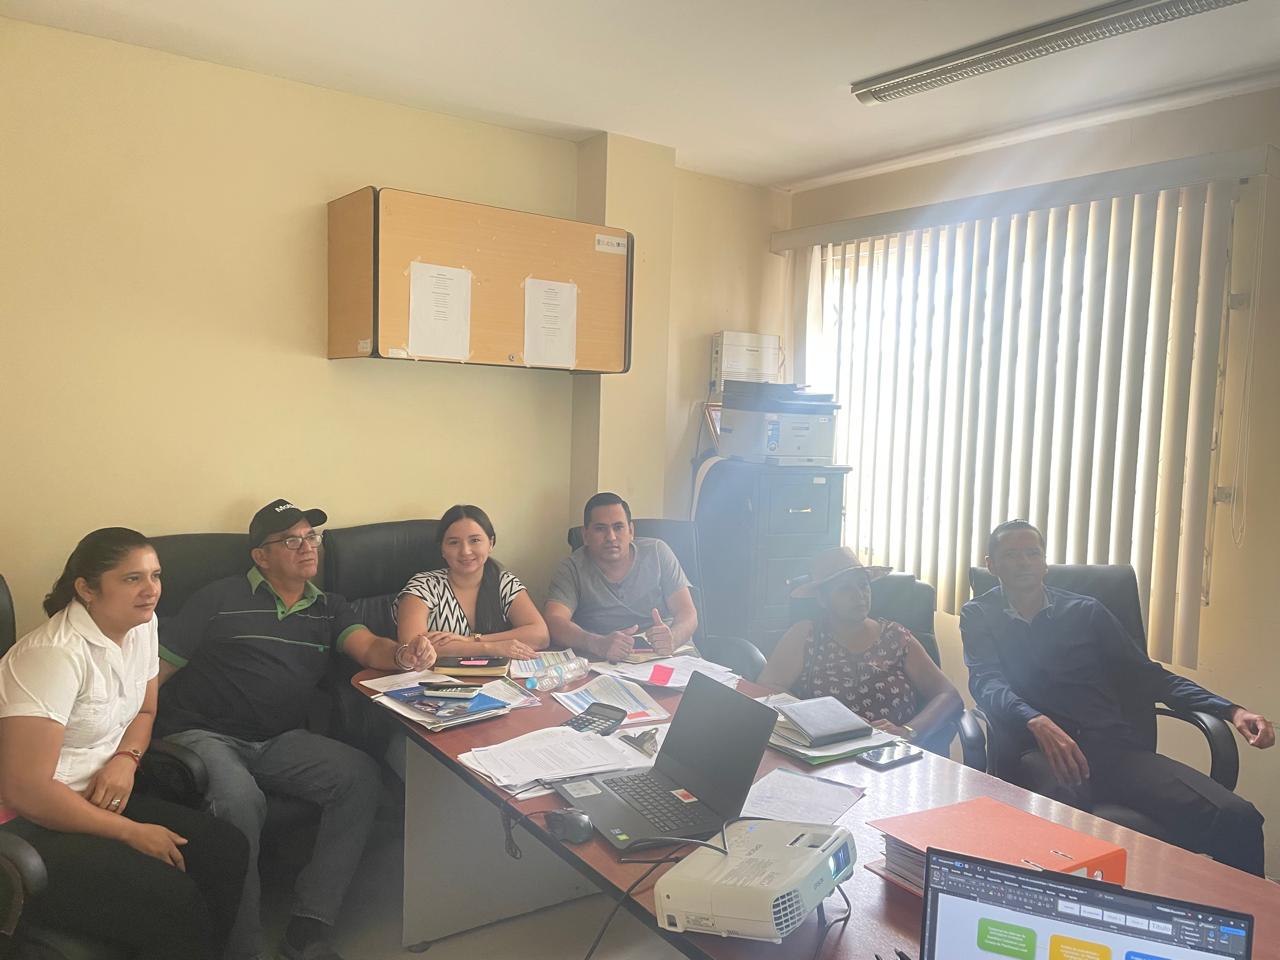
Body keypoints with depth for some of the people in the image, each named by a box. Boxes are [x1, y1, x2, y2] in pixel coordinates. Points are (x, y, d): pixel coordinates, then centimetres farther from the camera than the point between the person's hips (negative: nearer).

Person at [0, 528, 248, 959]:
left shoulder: (141, 625, 1)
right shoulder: (56, 654, -23)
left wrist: (126, 759, -7)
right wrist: (132, 833, -18)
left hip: (94, 798, 8)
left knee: (228, 849, -7)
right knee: (174, 900, -23)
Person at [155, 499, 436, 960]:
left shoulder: (328, 608, 14)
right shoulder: (220, 599, 2)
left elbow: (370, 647, -3)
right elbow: (156, 669, -3)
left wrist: (403, 655, -29)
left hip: (280, 740, 4)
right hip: (204, 735, -4)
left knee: (362, 776, -20)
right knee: (240, 800, -34)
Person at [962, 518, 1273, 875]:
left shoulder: (1086, 610, 21)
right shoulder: (979, 616, 12)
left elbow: (1146, 673, 19)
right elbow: (986, 683, -4)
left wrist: (1230, 710, 3)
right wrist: (1038, 723, -25)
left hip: (1115, 742, 3)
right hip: (1041, 749, -3)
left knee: (1238, 819, -20)